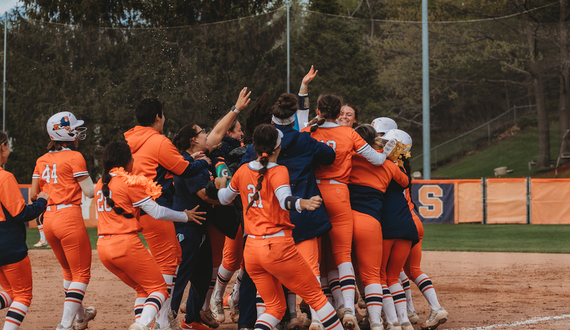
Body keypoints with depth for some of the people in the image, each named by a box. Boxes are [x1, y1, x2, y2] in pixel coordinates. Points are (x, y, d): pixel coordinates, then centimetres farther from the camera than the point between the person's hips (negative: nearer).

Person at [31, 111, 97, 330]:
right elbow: (90, 192, -9)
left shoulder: (42, 160, 11)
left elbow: (33, 195, 10)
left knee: (69, 270, 24)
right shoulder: (74, 157, -8)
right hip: (69, 216, -7)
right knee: (81, 273, 0)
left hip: (48, 219, 7)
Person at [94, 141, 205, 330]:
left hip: (103, 246, 7)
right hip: (126, 244, -7)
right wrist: (186, 216, 4)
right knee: (158, 288, 2)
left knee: (142, 289, 21)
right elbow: (157, 212, -8)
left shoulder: (101, 185, 14)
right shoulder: (129, 182, -7)